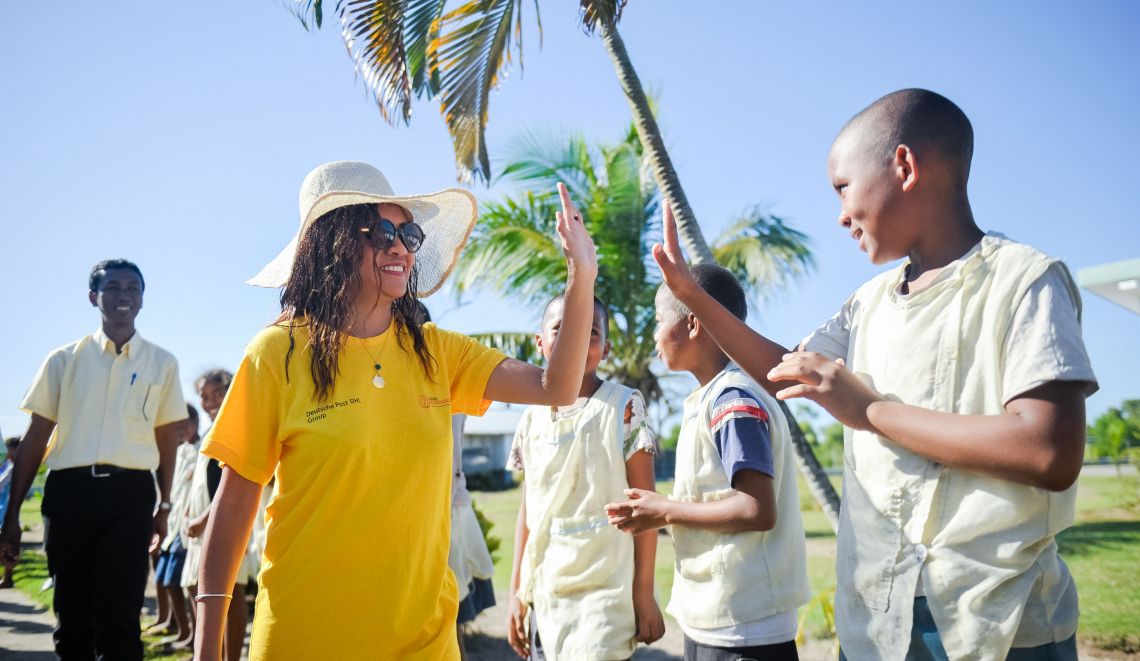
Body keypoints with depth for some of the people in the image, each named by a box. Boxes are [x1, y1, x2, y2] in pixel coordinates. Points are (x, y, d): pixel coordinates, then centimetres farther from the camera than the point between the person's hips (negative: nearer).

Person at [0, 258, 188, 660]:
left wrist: (164, 505, 10)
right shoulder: (64, 360, 8)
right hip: (69, 491, 1)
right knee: (72, 615, 8)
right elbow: (36, 438, 9)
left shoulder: (162, 364, 8)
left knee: (120, 619, -5)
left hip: (129, 492, -1)